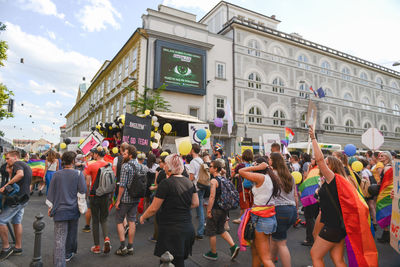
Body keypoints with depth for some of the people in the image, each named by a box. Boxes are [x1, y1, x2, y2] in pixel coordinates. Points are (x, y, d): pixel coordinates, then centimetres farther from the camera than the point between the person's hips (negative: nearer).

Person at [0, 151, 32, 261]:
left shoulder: (17, 164, -9)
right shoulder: (27, 166, 19)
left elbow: (20, 174, -31)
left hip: (16, 198, -10)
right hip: (24, 198, 10)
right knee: (17, 222, 16)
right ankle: (18, 248, 24)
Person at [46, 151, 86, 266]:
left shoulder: (57, 174, -3)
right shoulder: (78, 174, -10)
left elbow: (51, 192, 4)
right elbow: (83, 191, -10)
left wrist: (50, 207, 13)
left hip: (60, 210, 0)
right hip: (74, 209, 0)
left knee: (59, 237, 2)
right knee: (72, 233, 20)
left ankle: (59, 263, -1)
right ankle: (68, 254, 39)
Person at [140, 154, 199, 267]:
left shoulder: (166, 183, -16)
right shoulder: (189, 182, 4)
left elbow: (154, 208, -11)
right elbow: (195, 203, 10)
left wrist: (143, 217, 6)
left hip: (171, 230, -6)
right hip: (188, 228, 7)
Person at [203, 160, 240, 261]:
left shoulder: (214, 180, -18)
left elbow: (212, 197, -23)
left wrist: (208, 211, -17)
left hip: (215, 210, -8)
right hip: (224, 209, 8)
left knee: (211, 232, 10)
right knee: (221, 230, 23)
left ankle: (213, 253, 23)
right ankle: (233, 246, 12)